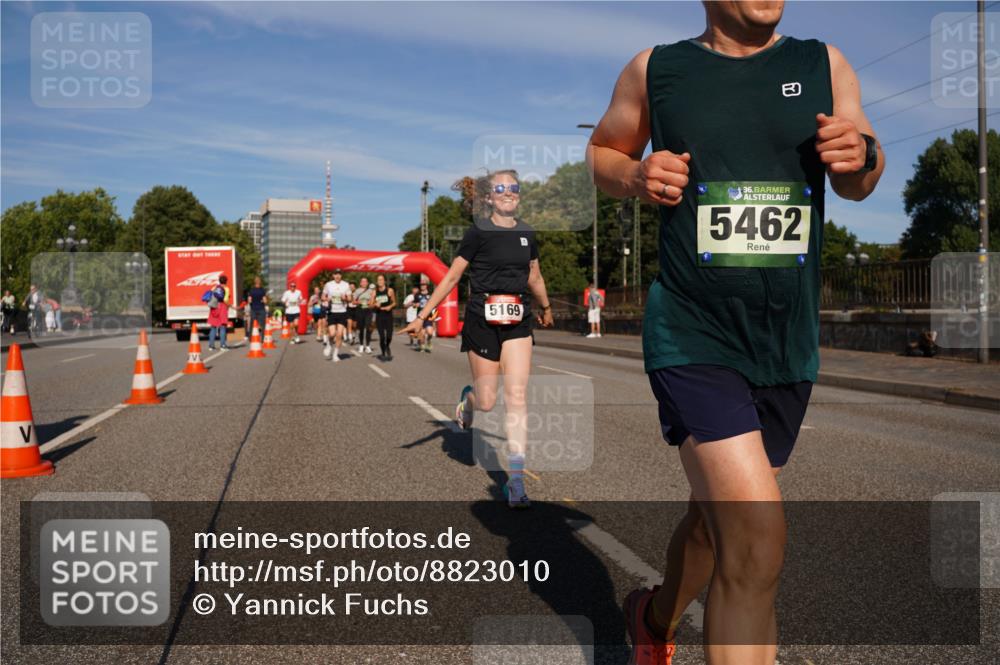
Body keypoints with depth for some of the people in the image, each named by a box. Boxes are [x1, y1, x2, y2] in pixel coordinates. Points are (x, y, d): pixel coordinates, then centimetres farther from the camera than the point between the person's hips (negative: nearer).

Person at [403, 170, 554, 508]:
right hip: (483, 318, -3)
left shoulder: (527, 234, 9)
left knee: (516, 398, -7)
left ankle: (516, 480, -4)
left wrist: (546, 308, 39)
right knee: (487, 402, 1)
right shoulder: (478, 233, -3)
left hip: (518, 321, 3)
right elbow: (451, 277, -1)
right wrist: (422, 316, -4)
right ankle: (466, 399, 40)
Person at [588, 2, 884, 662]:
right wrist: (636, 176, -9)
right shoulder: (653, 70, 0)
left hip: (789, 347, 5)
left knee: (718, 521, 19)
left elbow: (858, 185, 11)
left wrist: (861, 154, -13)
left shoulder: (825, 64, 7)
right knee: (757, 541, -19)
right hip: (691, 339, -4)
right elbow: (602, 152, 14)